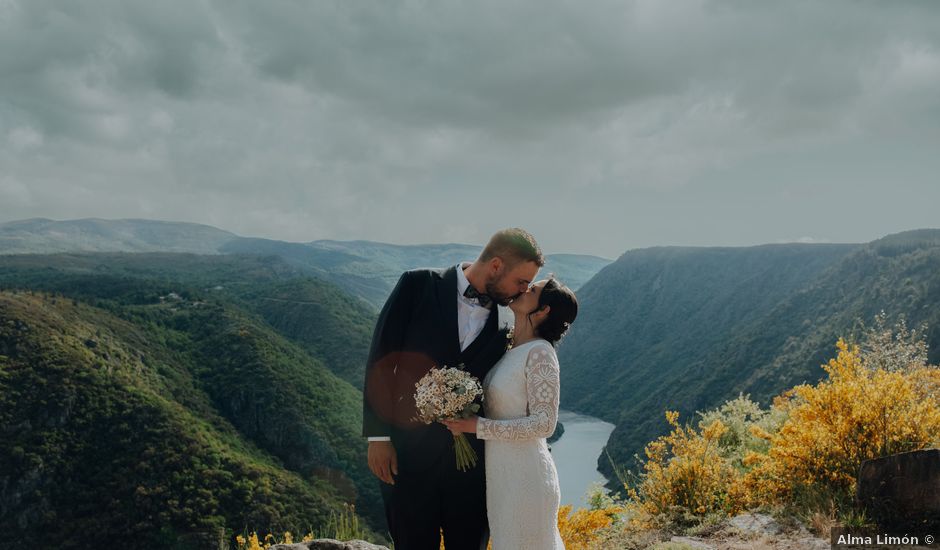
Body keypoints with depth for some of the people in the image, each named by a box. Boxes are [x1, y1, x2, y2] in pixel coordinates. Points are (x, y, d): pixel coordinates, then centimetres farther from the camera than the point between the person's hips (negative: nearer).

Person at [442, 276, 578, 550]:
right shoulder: (511, 350, 8)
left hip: (523, 475, -8)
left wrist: (478, 426, -20)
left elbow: (544, 423, -20)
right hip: (502, 473, 8)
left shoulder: (539, 352, -17)